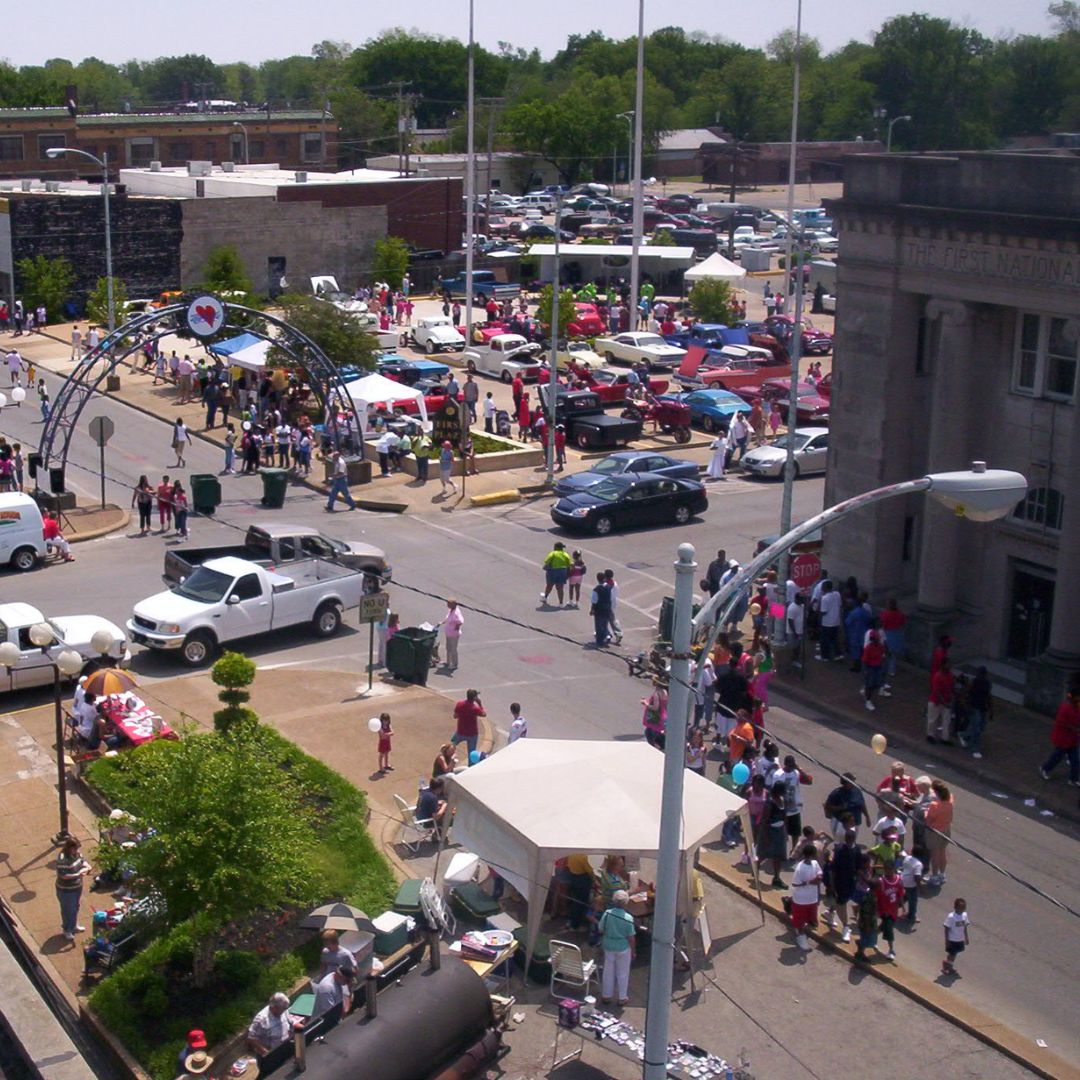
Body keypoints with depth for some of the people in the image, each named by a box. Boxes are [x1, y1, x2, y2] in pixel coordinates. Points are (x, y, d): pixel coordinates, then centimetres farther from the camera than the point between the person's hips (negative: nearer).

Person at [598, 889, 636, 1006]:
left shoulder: (607, 914, -15)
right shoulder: (628, 918, -22)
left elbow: (601, 930, -3)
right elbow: (631, 937, -15)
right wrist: (633, 951, 0)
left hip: (608, 947, 3)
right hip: (623, 948, -3)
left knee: (608, 972, 18)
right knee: (622, 973, 14)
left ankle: (606, 996, 29)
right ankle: (622, 998, 25)